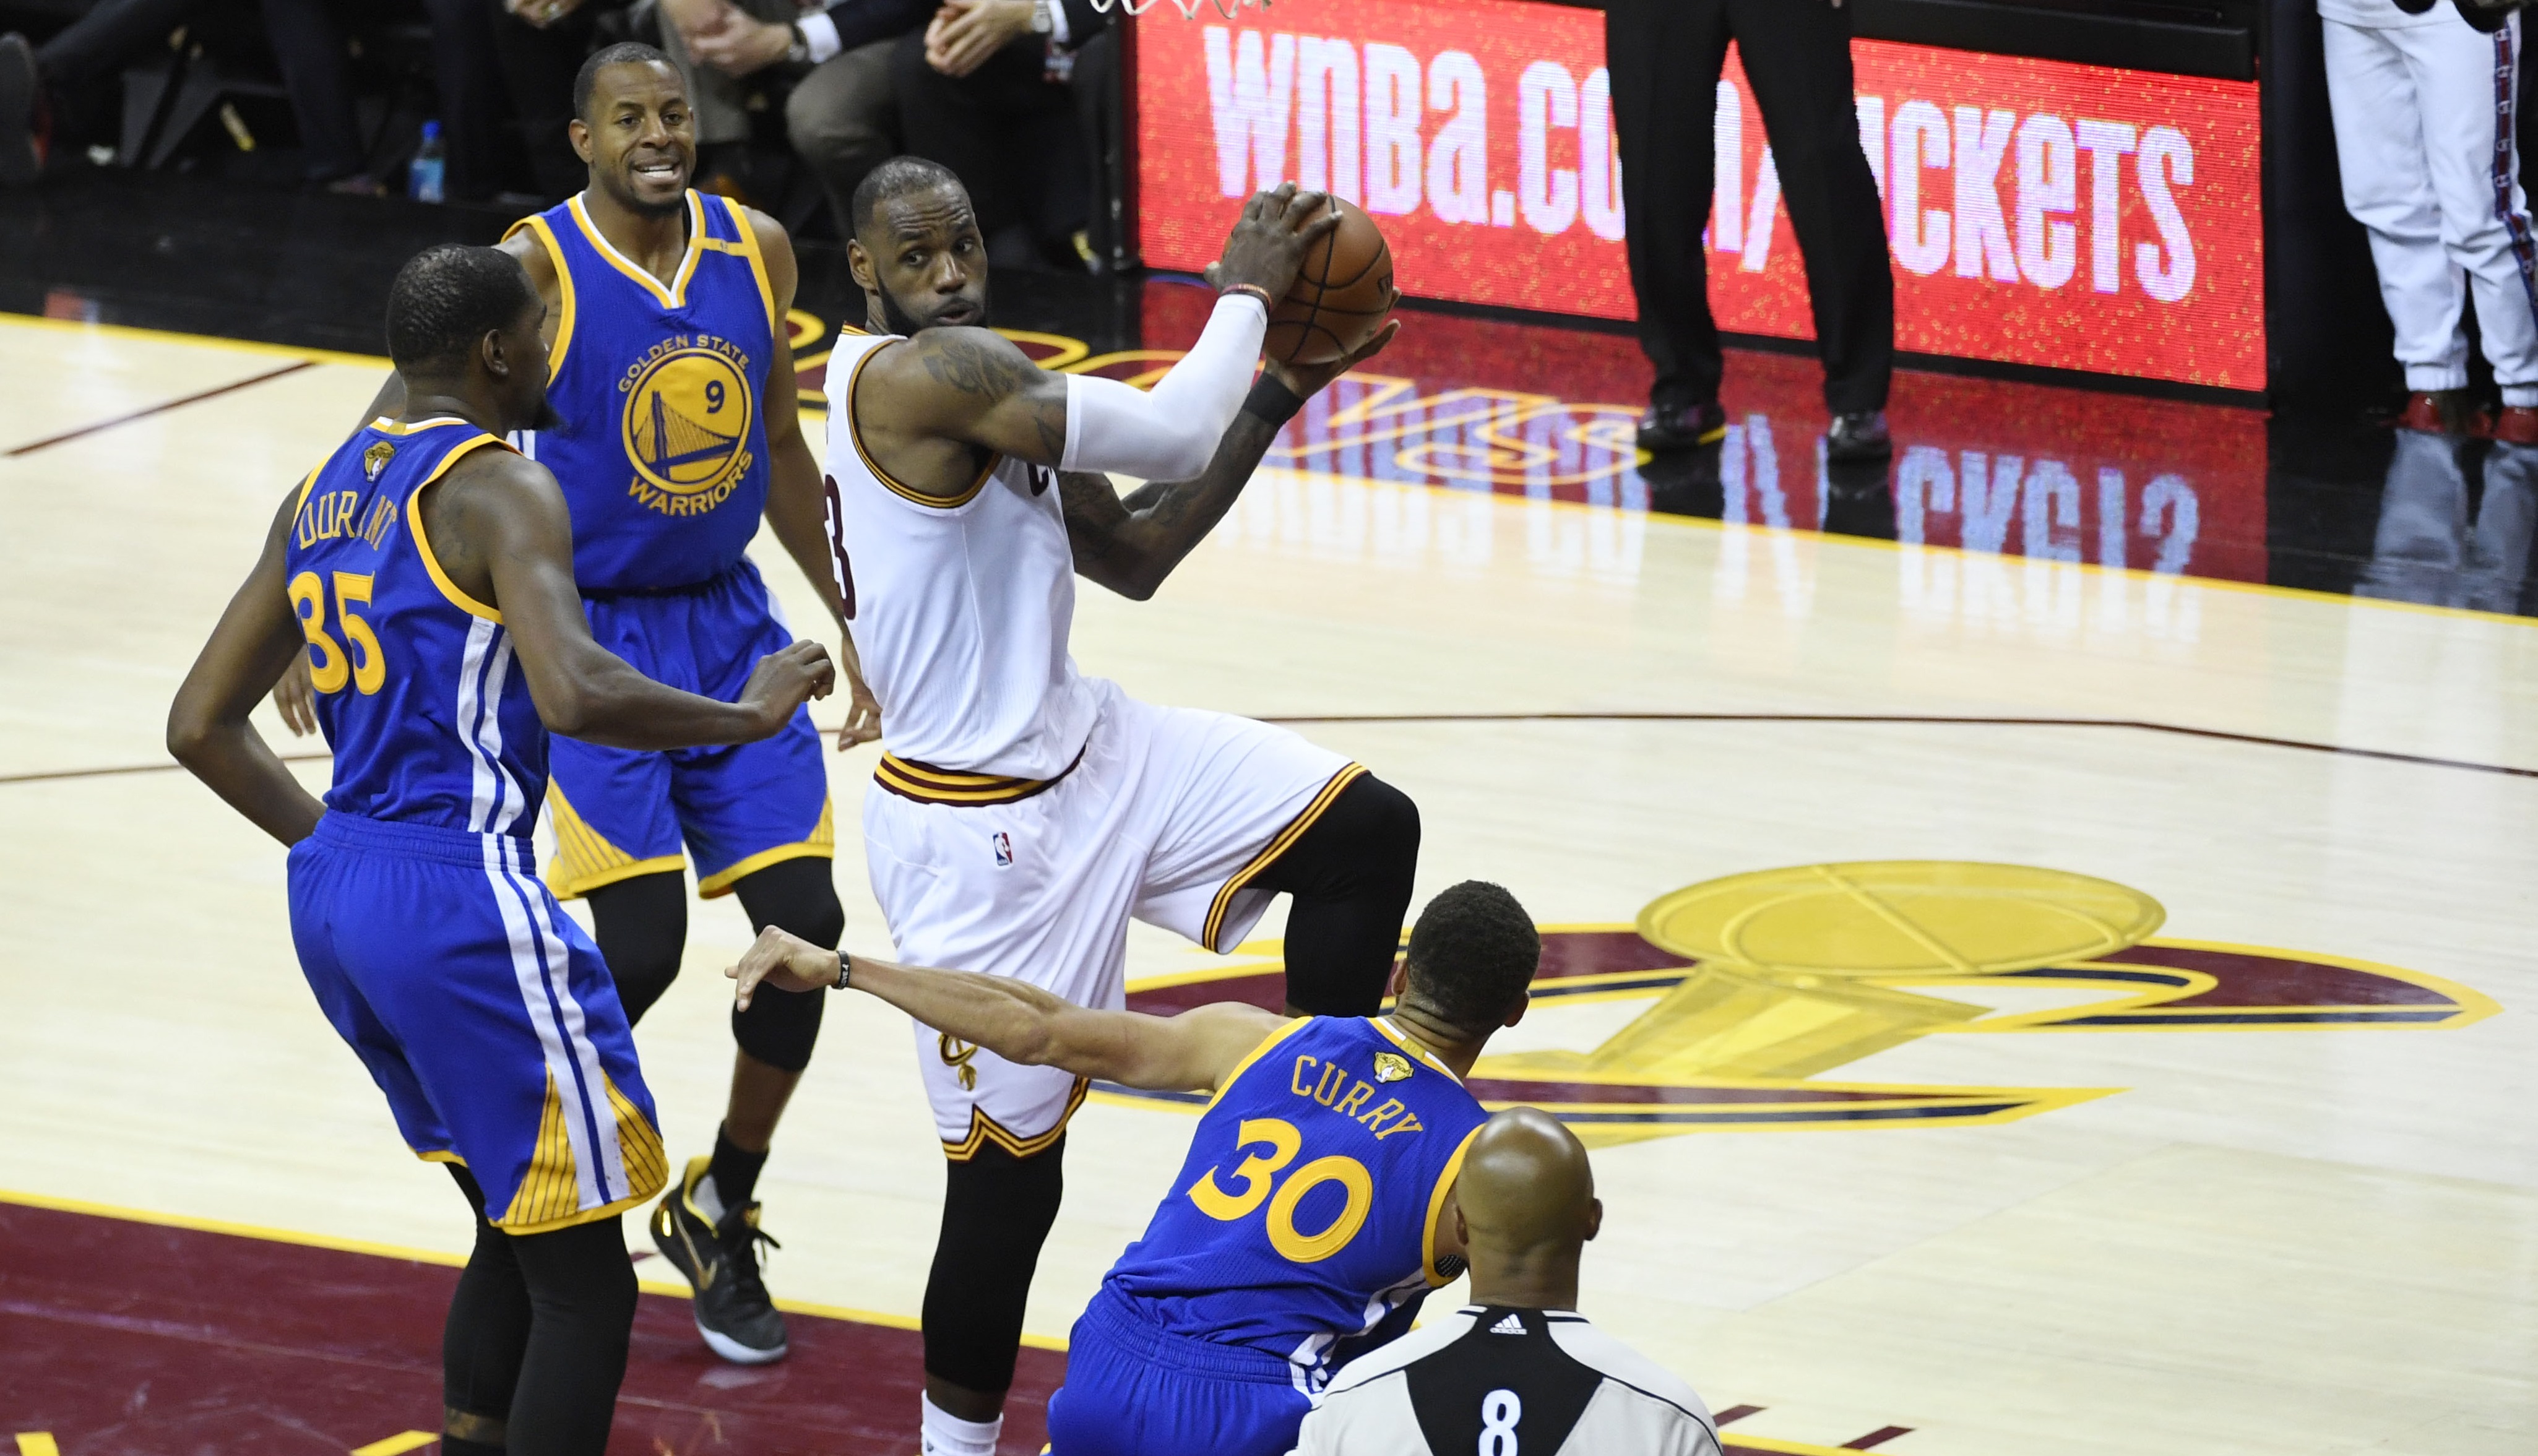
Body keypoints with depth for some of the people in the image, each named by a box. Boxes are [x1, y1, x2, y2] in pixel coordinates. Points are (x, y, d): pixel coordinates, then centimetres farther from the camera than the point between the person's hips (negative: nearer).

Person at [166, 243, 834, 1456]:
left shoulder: (323, 494, 14)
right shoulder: (498, 490, -12)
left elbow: (201, 727, 17)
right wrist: (747, 716, -14)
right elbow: (574, 694, -29)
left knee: (516, 1237, 22)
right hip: (459, 901, -9)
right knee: (584, 1279, -1)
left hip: (332, 900, 9)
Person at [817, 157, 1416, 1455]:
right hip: (977, 828, -9)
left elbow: (1135, 556, 15)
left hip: (1087, 749, 9)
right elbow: (1177, 437, -24)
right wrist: (1245, 291, -7)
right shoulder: (916, 374, -23)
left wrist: (1283, 386, 10)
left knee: (1365, 830, 3)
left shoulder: (989, 393, 8)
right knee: (1009, 1176, -1)